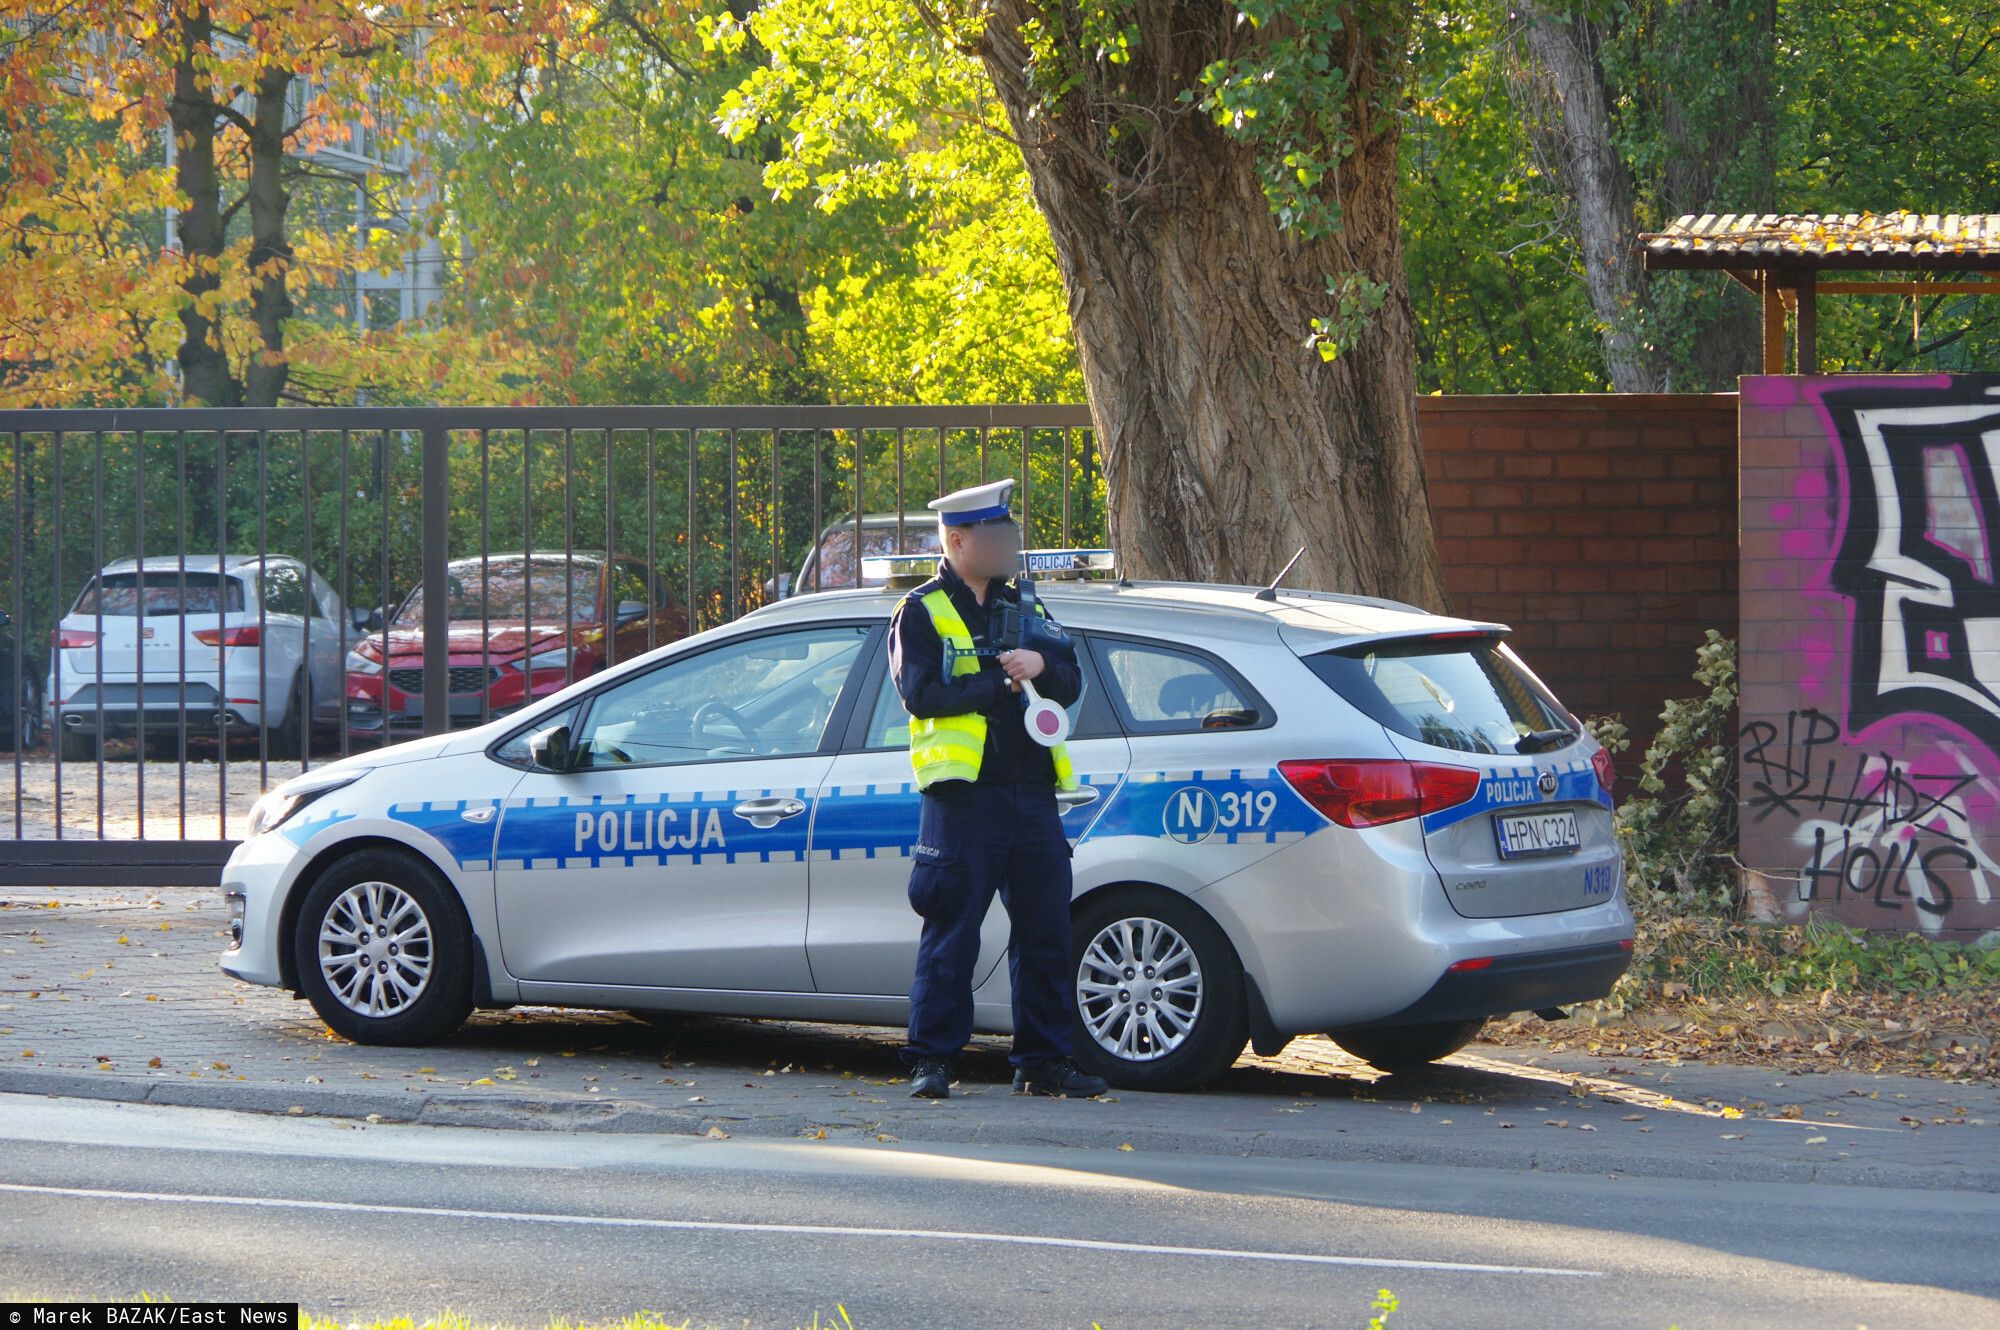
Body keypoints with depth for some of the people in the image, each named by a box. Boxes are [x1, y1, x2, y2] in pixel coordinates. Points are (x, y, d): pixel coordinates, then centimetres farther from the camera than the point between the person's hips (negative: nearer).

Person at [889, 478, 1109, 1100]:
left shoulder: (1025, 607, 19)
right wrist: (1003, 683, -9)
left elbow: (1071, 685, 12)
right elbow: (921, 694, -12)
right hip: (963, 797, -6)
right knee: (950, 937, -4)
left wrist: (1042, 665, -9)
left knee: (1046, 936, 6)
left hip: (1032, 793, 6)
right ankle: (931, 1061, 2)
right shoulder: (921, 614, 1)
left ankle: (1043, 1061, 13)